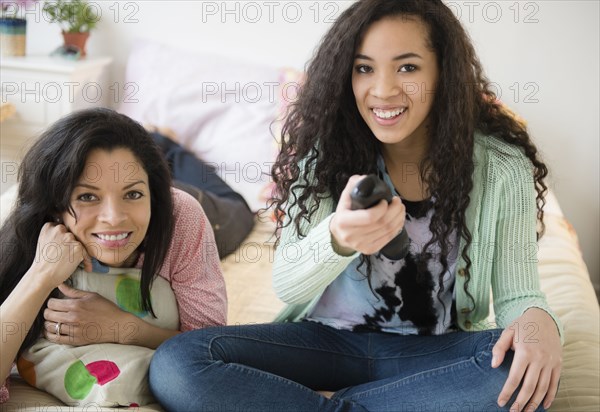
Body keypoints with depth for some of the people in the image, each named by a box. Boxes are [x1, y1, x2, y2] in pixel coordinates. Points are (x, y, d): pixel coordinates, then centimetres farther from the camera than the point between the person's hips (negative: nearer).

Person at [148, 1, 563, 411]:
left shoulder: (501, 166, -7)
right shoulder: (326, 150, -6)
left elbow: (517, 292, -3)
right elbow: (286, 286, -12)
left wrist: (538, 320, -29)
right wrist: (338, 239, -36)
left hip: (433, 352, 0)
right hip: (327, 342, 0)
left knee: (524, 374, -35)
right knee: (175, 363, -22)